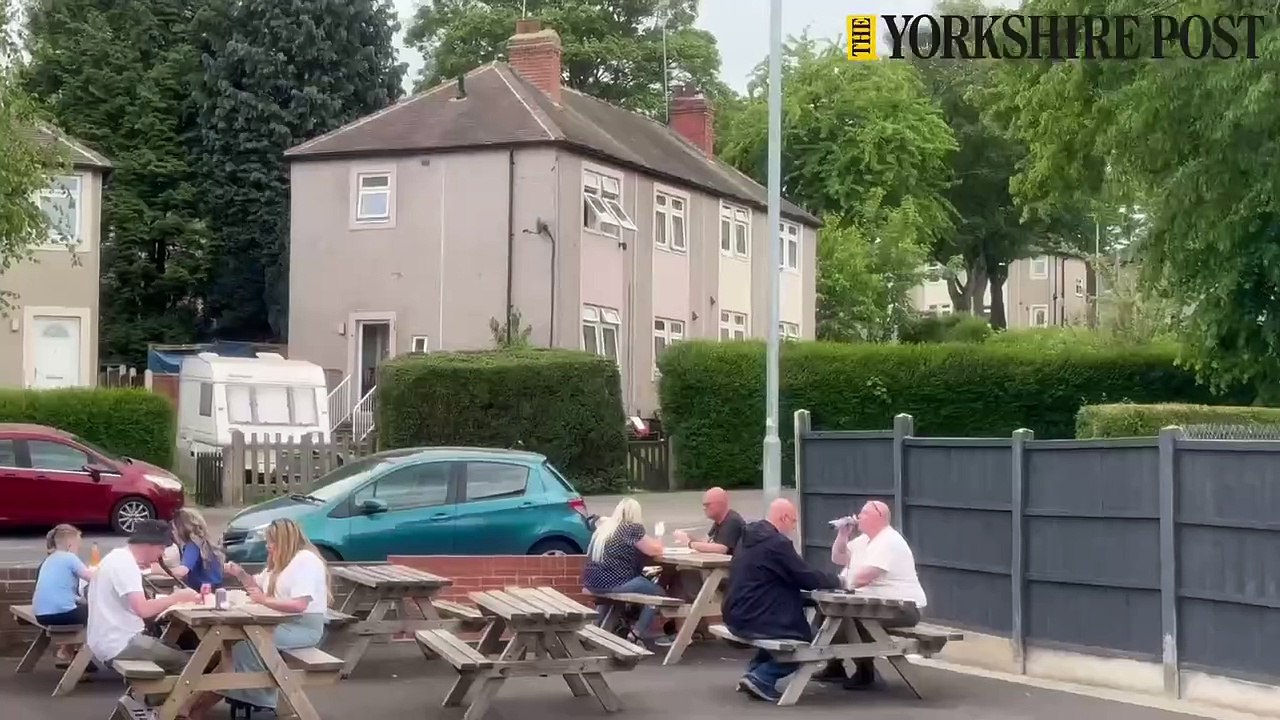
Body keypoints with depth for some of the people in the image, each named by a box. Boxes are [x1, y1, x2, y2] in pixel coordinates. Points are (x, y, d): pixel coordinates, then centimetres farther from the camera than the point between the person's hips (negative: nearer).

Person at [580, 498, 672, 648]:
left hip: (592, 582, 9)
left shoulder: (604, 527, 16)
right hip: (611, 583, -9)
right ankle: (641, 631, 8)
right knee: (657, 591, 4)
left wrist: (650, 542, 26)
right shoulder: (632, 528, -8)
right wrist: (657, 541, 16)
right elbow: (654, 550, -7)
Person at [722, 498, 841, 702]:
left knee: (796, 624, 28)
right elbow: (808, 578, -14)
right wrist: (836, 580, 4)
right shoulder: (777, 542, -18)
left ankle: (755, 670, 20)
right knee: (806, 638, 10)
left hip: (737, 616, 9)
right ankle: (761, 678, -2)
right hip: (754, 619, -9)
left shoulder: (750, 536, 12)